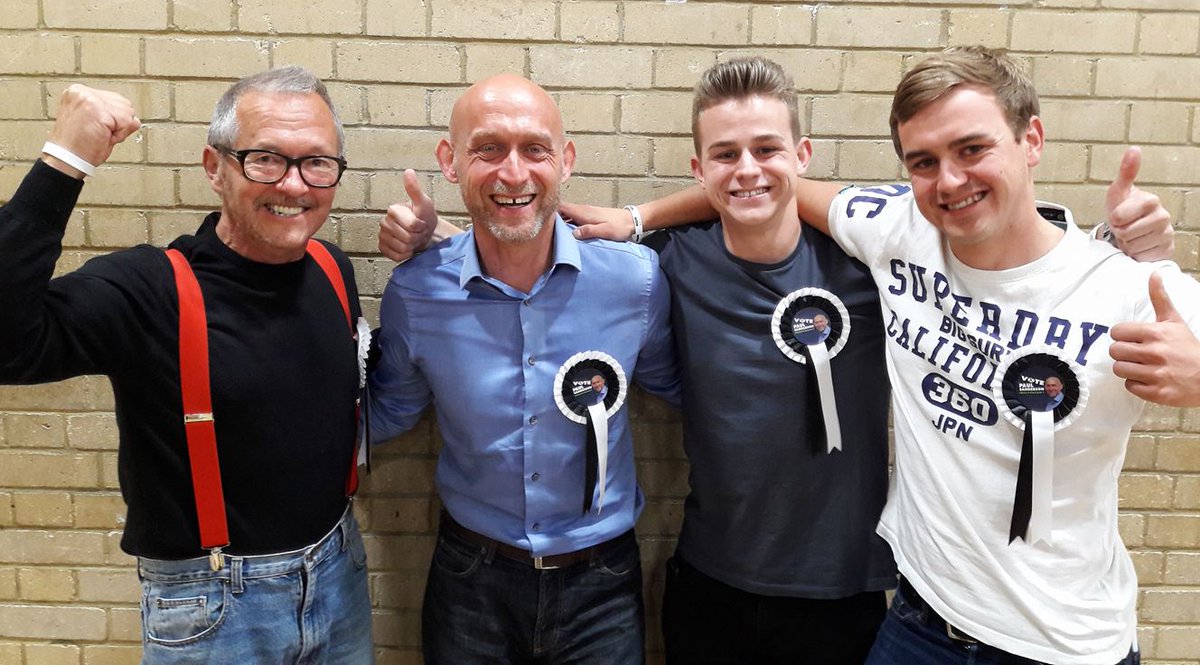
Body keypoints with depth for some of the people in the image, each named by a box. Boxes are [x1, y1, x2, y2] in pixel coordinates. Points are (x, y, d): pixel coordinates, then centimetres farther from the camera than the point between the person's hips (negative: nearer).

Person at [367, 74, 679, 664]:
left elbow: (676, 383, 6)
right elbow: (383, 416, 4)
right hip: (470, 578, 1)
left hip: (601, 579, 0)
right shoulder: (415, 293, -12)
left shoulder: (636, 279, -13)